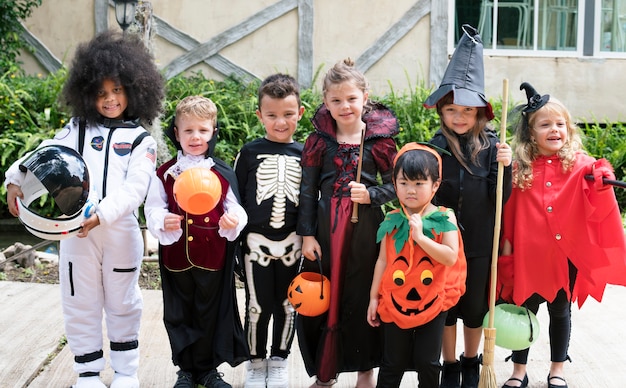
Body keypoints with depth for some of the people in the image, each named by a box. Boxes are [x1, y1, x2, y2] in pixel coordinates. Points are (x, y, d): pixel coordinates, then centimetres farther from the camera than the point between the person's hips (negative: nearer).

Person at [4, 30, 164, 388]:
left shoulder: (142, 141, 2)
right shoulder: (78, 129, 10)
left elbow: (134, 189, -9)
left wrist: (101, 214, -24)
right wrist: (16, 178, -17)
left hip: (121, 230, -2)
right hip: (76, 230, 2)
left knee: (122, 304, 10)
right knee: (80, 304, 9)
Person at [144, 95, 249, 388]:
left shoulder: (223, 174, 0)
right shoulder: (165, 174, 0)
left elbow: (234, 207, 1)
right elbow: (153, 208, -2)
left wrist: (233, 220, -21)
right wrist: (163, 221, -23)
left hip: (213, 256, 0)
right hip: (176, 256, 1)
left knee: (211, 313, 10)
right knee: (180, 314, 11)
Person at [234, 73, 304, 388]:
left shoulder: (303, 154, 4)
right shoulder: (250, 152, -1)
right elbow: (235, 195, 3)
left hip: (291, 241, 1)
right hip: (256, 240, -1)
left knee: (287, 305, 9)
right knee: (258, 305, 5)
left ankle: (279, 360, 27)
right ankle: (256, 362, 22)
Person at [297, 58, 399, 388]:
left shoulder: (380, 138, -1)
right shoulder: (318, 140, 1)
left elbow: (393, 185, 4)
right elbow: (308, 191, 3)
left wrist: (371, 195, -16)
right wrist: (307, 234, -2)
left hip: (365, 228, -1)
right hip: (325, 227, 1)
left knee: (362, 298, 6)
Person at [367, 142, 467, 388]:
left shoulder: (444, 218, -8)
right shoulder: (393, 221, -1)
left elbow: (451, 257, -18)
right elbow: (383, 260, 3)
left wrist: (421, 236, -27)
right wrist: (373, 297, 4)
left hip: (433, 302, -2)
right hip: (396, 301, 2)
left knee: (427, 361, 8)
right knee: (392, 363, 11)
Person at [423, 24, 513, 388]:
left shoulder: (491, 145, -7)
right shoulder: (435, 147, -6)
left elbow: (500, 198, -7)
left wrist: (504, 166, -22)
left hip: (480, 244, 0)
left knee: (475, 307, 15)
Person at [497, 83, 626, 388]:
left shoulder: (580, 165, -4)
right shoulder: (520, 168, -2)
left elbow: (599, 208, -15)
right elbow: (508, 211, 2)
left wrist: (602, 184, -34)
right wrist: (506, 241, -2)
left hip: (566, 254, 0)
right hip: (528, 254, 0)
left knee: (560, 311, 15)